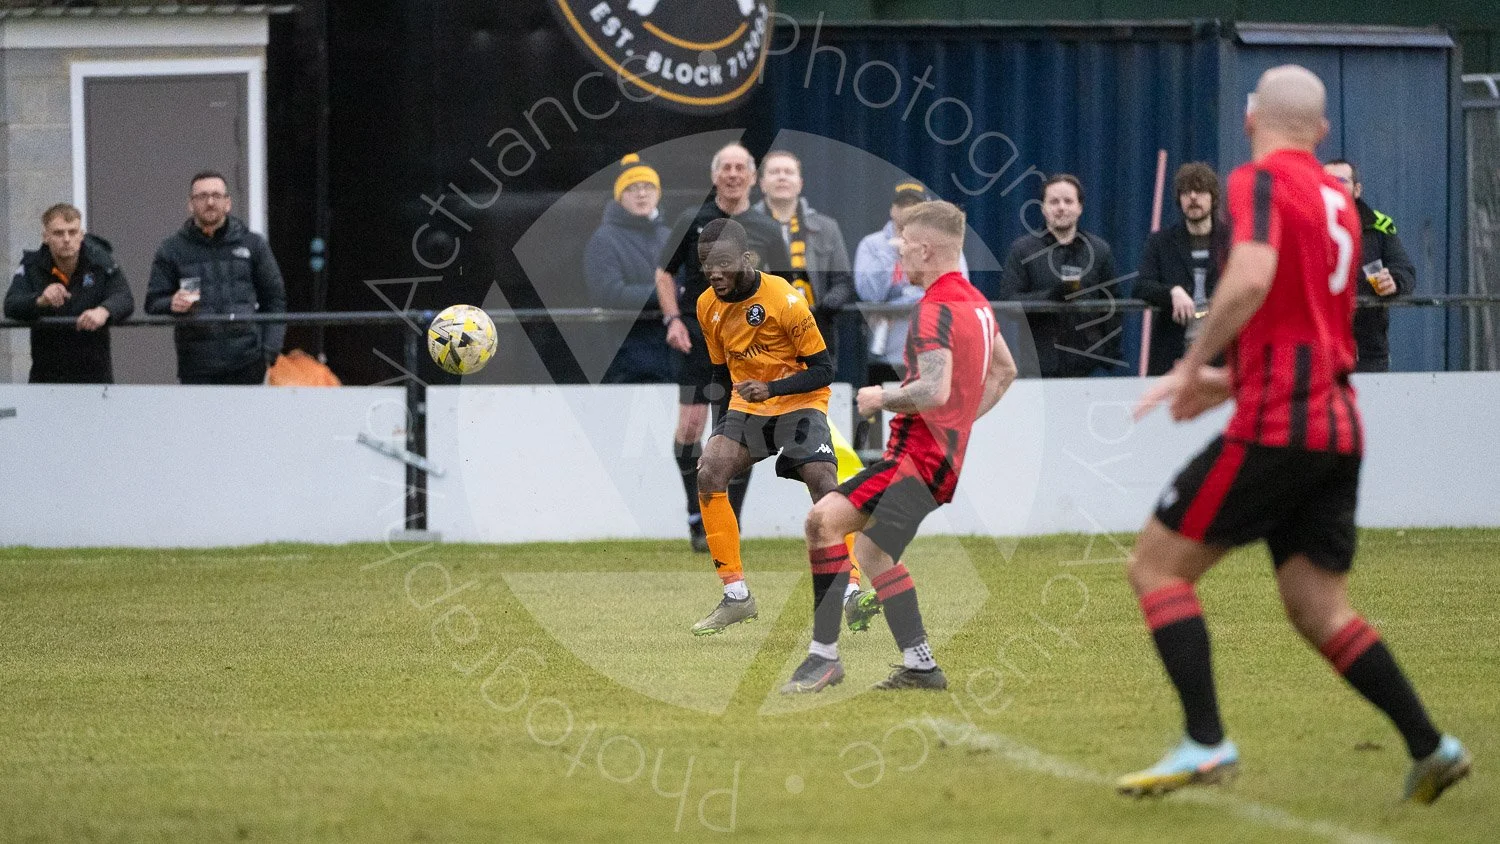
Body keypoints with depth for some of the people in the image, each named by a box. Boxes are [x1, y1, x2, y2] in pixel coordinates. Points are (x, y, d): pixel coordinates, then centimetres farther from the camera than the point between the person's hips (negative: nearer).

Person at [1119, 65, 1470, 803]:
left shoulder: (1260, 182, -6)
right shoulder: (1337, 200, 19)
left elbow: (1251, 279, -24)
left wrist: (1191, 368, -14)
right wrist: (1230, 380, 27)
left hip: (1275, 427, -8)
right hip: (1338, 426, 8)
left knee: (1156, 567, -2)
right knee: (1318, 609, 11)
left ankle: (1205, 743, -12)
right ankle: (1430, 748, 2)